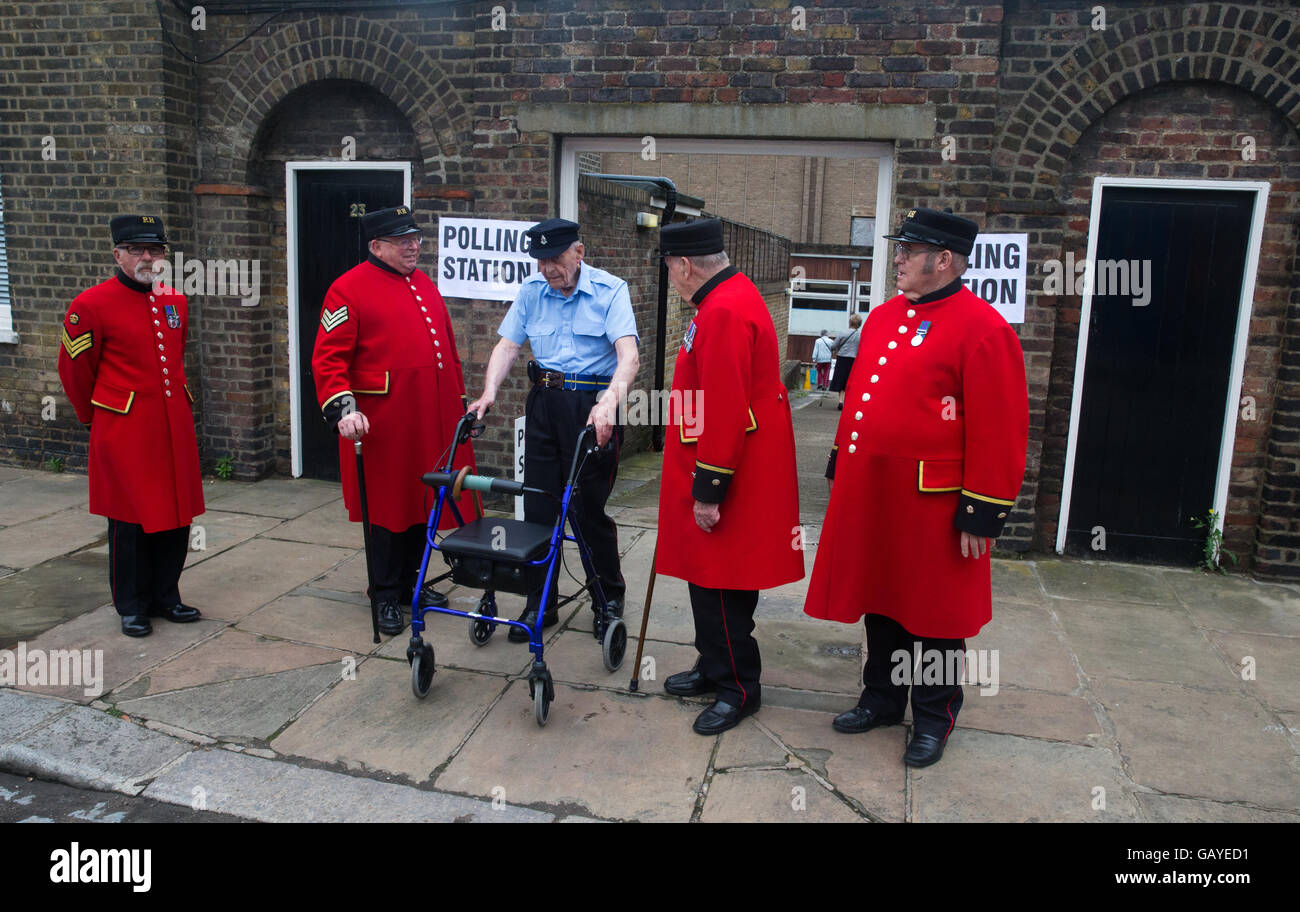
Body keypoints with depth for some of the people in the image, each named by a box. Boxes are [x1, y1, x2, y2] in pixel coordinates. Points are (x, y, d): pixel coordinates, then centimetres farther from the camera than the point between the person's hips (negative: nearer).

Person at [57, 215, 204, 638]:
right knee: (130, 522, 5)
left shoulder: (175, 301, 8)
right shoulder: (91, 305, -9)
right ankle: (131, 607, 20)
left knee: (177, 516, 10)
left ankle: (166, 596, 26)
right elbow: (74, 369, 0)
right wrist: (96, 416, 10)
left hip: (174, 427, 5)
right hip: (125, 432, -5)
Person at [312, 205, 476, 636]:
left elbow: (447, 349, 20)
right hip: (382, 426, -7)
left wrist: (459, 401, 20)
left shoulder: (425, 285, 15)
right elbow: (329, 357, -12)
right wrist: (343, 407, -24)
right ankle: (385, 595, 18)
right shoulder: (349, 289, -7)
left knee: (422, 502, 15)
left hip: (429, 423, 7)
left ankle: (410, 581, 32)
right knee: (386, 508, 3)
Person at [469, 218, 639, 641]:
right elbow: (508, 345, 4)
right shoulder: (532, 291, 6)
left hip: (593, 404, -4)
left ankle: (610, 598, 22)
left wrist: (609, 402, -36)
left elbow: (628, 354, -20)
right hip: (544, 401, 5)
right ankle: (540, 604, 20)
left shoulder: (610, 290, -8)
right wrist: (489, 392, -13)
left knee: (590, 508, 0)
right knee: (538, 506, 6)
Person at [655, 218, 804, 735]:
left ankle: (739, 688, 16)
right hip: (714, 475, 11)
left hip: (730, 480, -11)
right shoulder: (730, 298, 13)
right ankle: (714, 668, 34)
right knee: (707, 576, 19)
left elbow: (725, 413, -26)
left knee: (722, 586, 1)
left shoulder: (724, 312, -22)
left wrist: (708, 490, -21)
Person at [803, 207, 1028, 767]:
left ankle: (934, 719, 28)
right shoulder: (883, 317, 10)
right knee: (878, 601, 18)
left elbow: (998, 432, -15)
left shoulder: (982, 330, -13)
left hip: (931, 506, -7)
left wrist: (982, 515, -15)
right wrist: (842, 466, 18)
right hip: (871, 495, 7)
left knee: (933, 616, 9)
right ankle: (882, 699, 36)